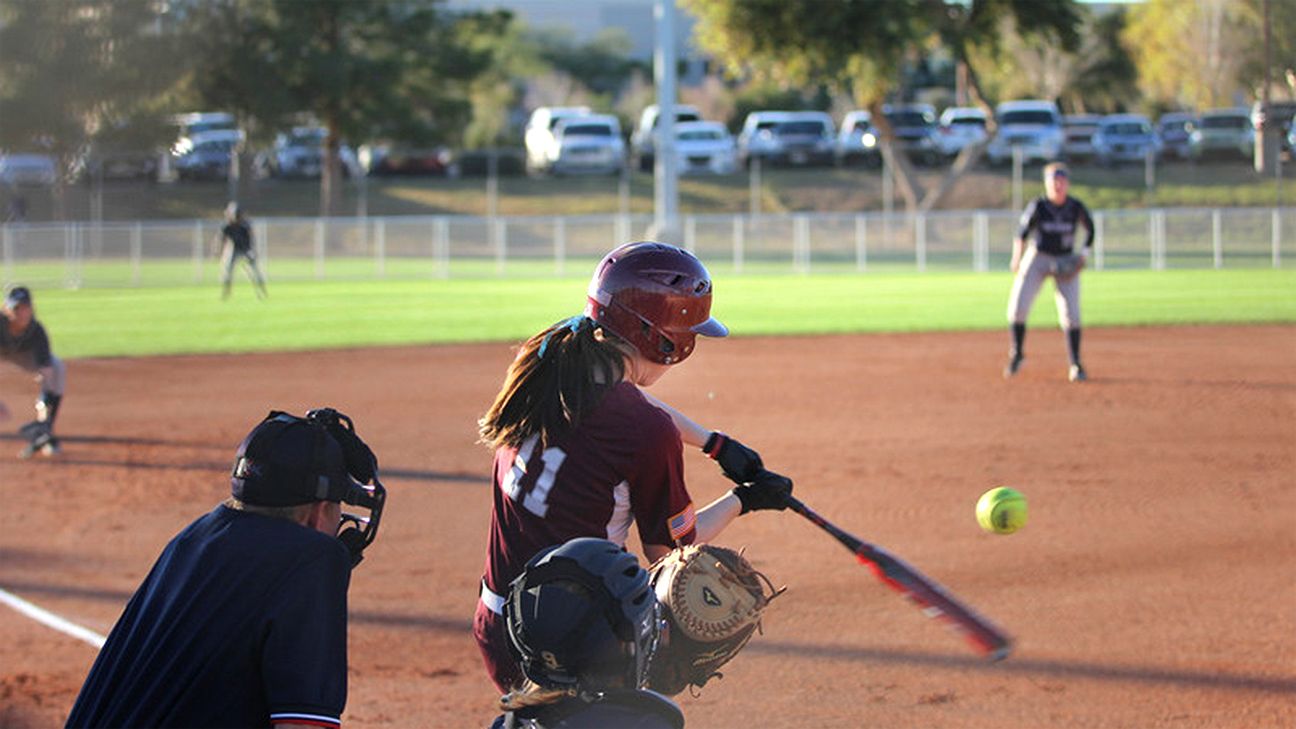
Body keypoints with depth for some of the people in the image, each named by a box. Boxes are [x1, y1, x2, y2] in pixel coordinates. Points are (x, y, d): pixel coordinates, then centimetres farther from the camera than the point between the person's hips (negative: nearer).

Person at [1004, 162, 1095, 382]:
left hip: (1067, 262, 1)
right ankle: (1017, 354, 12)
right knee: (1018, 306, -9)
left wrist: (1085, 254, -5)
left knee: (1070, 313, -9)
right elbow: (1022, 233, -12)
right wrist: (1017, 258, -26)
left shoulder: (1076, 208, -7)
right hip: (1037, 258, -1)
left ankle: (1076, 365, 1)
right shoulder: (1038, 206, -12)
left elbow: (1090, 229, 8)